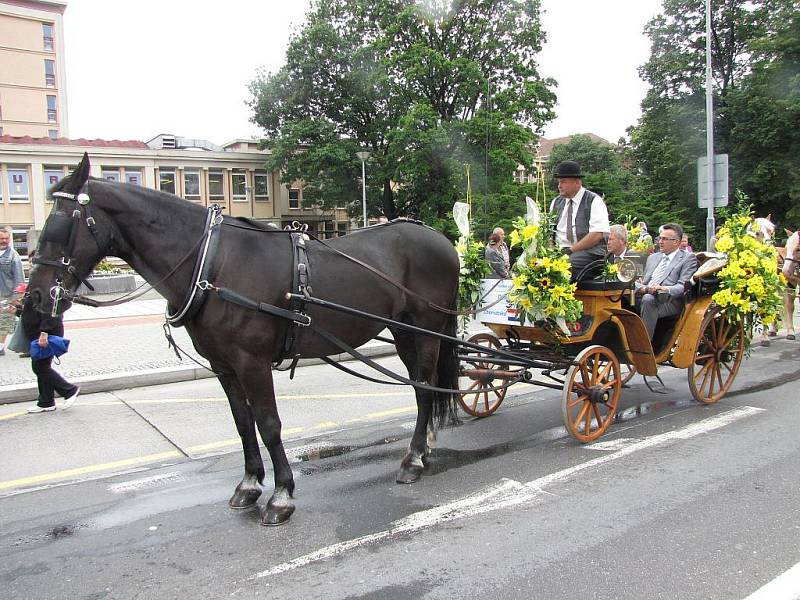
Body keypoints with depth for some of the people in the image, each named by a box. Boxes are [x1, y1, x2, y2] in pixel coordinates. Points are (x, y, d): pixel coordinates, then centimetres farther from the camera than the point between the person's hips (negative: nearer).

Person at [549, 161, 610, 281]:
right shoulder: (556, 202, 18)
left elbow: (597, 235, -10)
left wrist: (571, 250, -15)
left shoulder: (594, 201, 1)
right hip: (559, 252, 4)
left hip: (588, 252, -4)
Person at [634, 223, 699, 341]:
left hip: (669, 301, -5)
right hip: (645, 295, 5)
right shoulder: (653, 257, 27)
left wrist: (664, 289, -24)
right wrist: (645, 288, -5)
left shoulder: (688, 258, 8)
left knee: (648, 299, -37)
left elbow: (683, 287, -3)